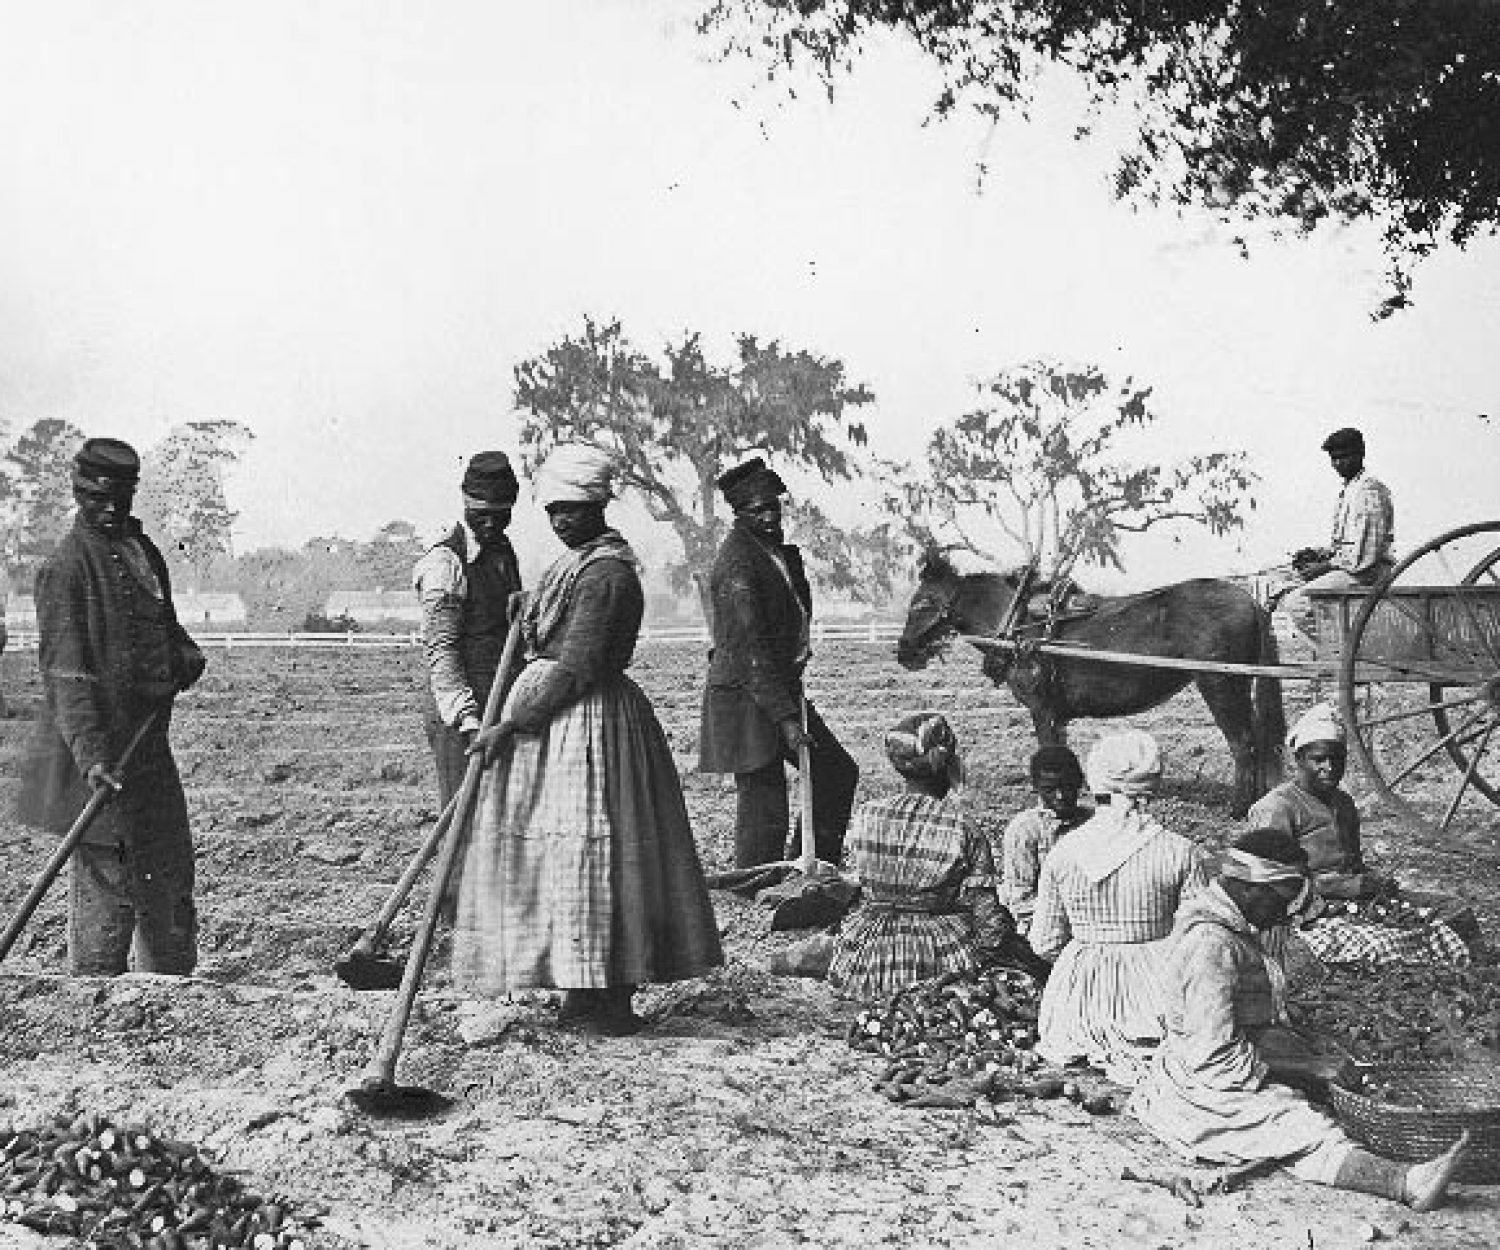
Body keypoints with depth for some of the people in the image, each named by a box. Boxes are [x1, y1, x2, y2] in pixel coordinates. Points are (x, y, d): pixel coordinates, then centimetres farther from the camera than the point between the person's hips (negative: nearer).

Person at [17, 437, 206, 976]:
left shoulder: (144, 552, 14)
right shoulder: (66, 566, -12)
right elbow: (67, 672, -19)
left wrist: (185, 653, 5)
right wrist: (90, 751, -28)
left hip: (149, 742, 9)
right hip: (99, 760, -8)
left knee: (171, 873, 18)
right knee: (105, 883, -3)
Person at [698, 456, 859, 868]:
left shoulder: (776, 552, 12)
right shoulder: (738, 562, -18)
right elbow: (750, 648, -23)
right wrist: (784, 716, -25)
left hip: (780, 688, 10)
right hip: (746, 698, -10)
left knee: (838, 772, 15)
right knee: (764, 810, -6)